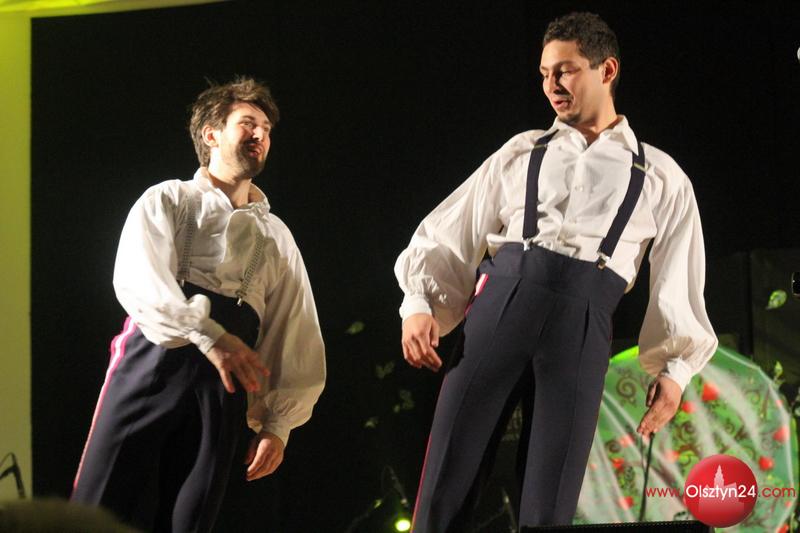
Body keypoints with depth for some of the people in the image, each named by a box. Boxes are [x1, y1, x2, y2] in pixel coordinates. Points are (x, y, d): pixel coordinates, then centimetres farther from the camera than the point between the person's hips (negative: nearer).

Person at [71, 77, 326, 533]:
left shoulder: (277, 237, 25)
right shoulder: (168, 200, 13)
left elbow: (298, 337, 18)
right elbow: (138, 281, -6)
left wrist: (278, 423, 5)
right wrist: (210, 336, -20)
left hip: (227, 380, 3)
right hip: (157, 355, -3)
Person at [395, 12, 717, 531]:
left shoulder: (662, 179, 15)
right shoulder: (522, 153, 18)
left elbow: (677, 286, 15)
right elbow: (450, 236, 15)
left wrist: (674, 369, 5)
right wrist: (419, 304, 0)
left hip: (582, 326, -1)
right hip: (499, 301, 1)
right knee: (447, 486, -7)